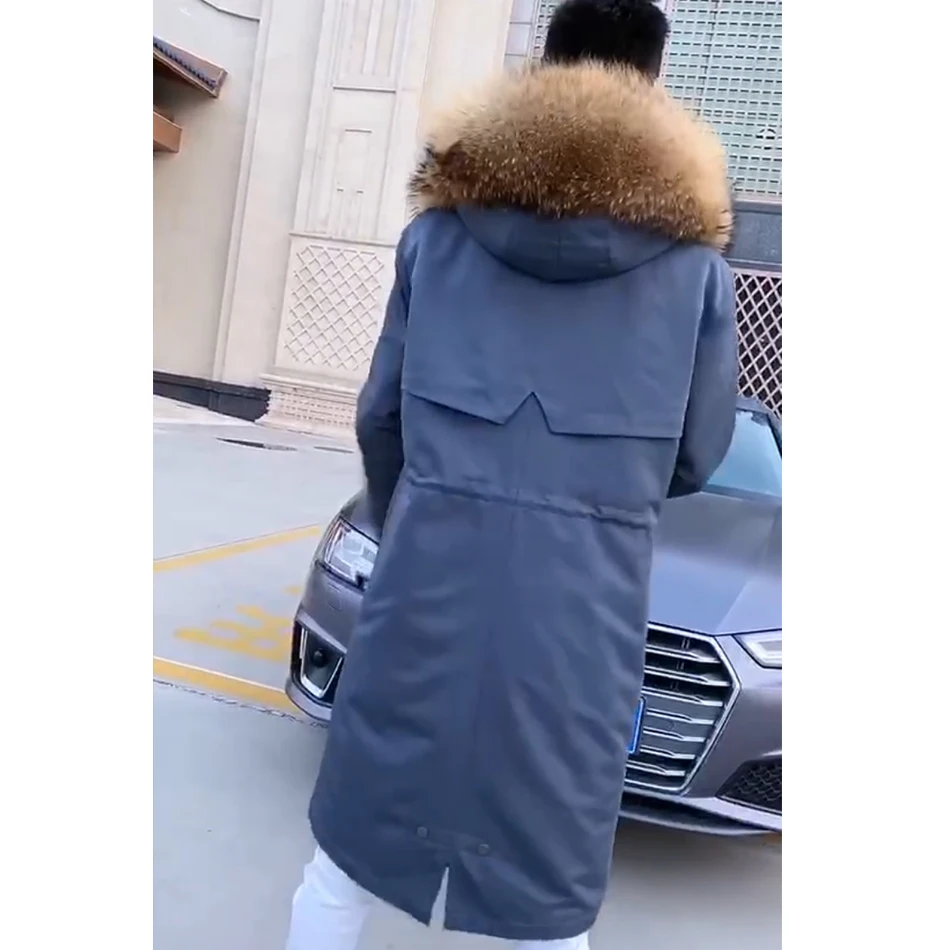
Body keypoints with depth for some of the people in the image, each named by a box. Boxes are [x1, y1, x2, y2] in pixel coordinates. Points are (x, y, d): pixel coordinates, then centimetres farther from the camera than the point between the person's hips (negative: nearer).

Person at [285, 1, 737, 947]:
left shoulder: (442, 223, 5)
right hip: (582, 599, 0)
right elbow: (697, 453, 8)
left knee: (350, 846, 18)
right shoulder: (692, 258, 2)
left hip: (431, 570, 1)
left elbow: (380, 413, 9)